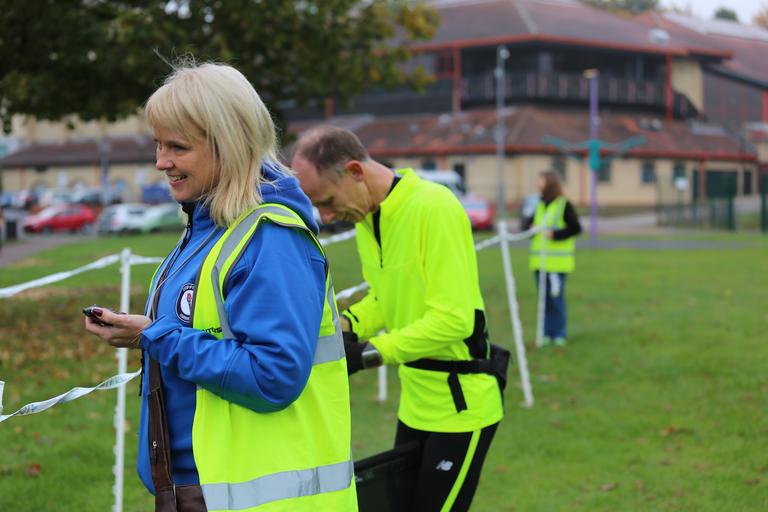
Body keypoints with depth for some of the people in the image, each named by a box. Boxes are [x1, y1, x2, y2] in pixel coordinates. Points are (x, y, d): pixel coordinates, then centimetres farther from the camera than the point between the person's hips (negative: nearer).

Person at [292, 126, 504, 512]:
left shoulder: (434, 208, -22)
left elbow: (454, 318, -26)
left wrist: (369, 354, -24)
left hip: (459, 405, -8)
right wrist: (345, 326, -3)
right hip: (415, 403, 8)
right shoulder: (366, 217, 4)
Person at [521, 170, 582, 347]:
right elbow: (527, 222, 20)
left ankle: (560, 334, 4)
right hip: (539, 259, 6)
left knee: (556, 297, -6)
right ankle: (547, 332, 15)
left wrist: (554, 234, -18)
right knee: (544, 297, 8)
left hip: (558, 261, -6)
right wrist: (529, 227, -3)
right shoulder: (539, 205, 13)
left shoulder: (564, 205, -7)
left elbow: (576, 228, -10)